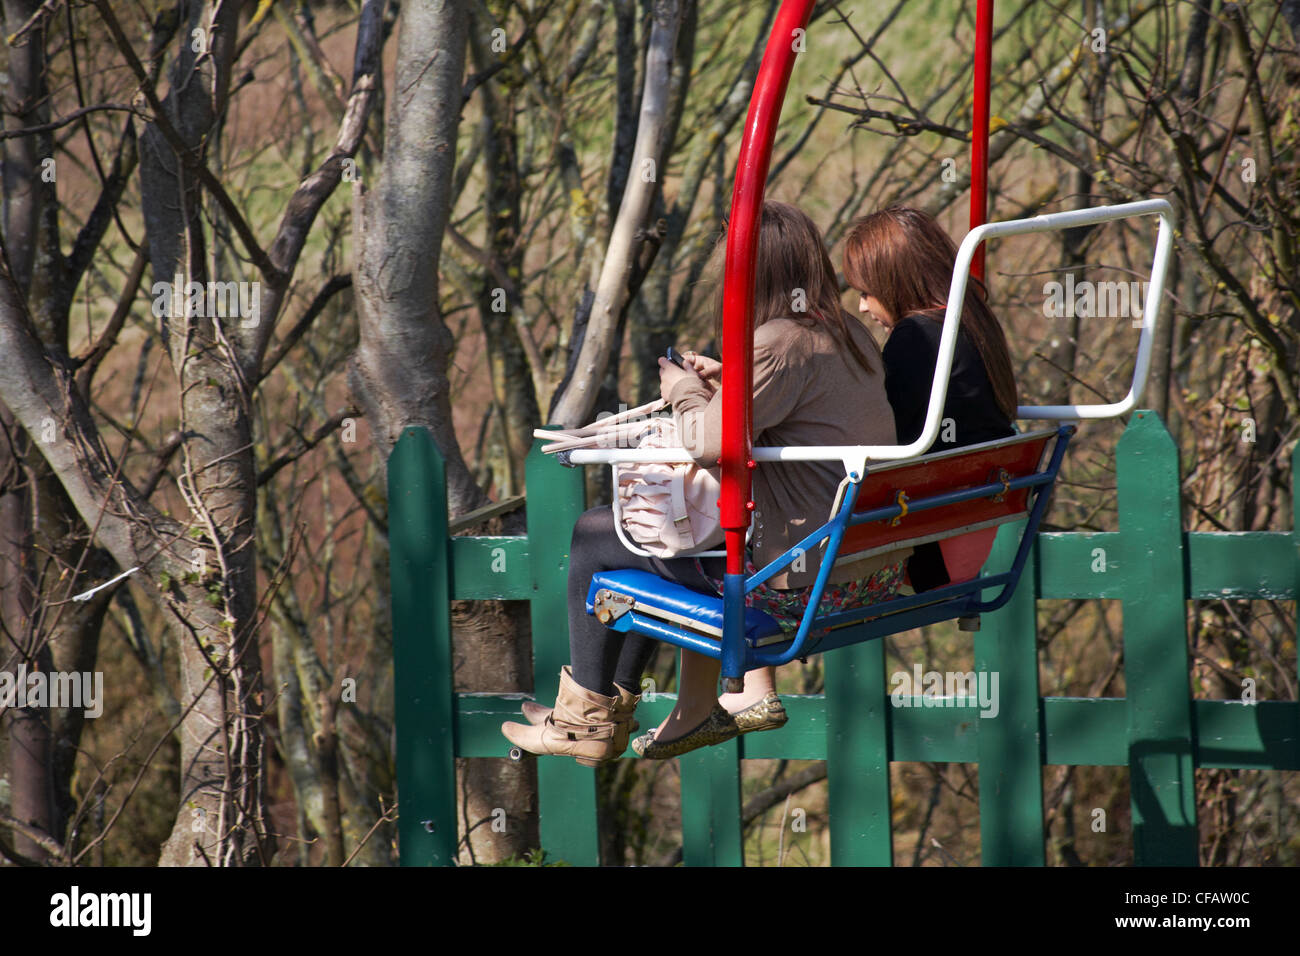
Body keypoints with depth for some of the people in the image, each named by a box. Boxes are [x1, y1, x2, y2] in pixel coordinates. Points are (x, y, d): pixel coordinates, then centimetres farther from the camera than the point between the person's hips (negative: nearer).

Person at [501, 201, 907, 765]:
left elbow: (713, 443, -23)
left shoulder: (779, 343, -19)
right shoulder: (850, 335, 8)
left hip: (805, 582, -9)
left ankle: (588, 720, 21)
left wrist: (684, 391, -4)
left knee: (594, 536, 8)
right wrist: (729, 382, 16)